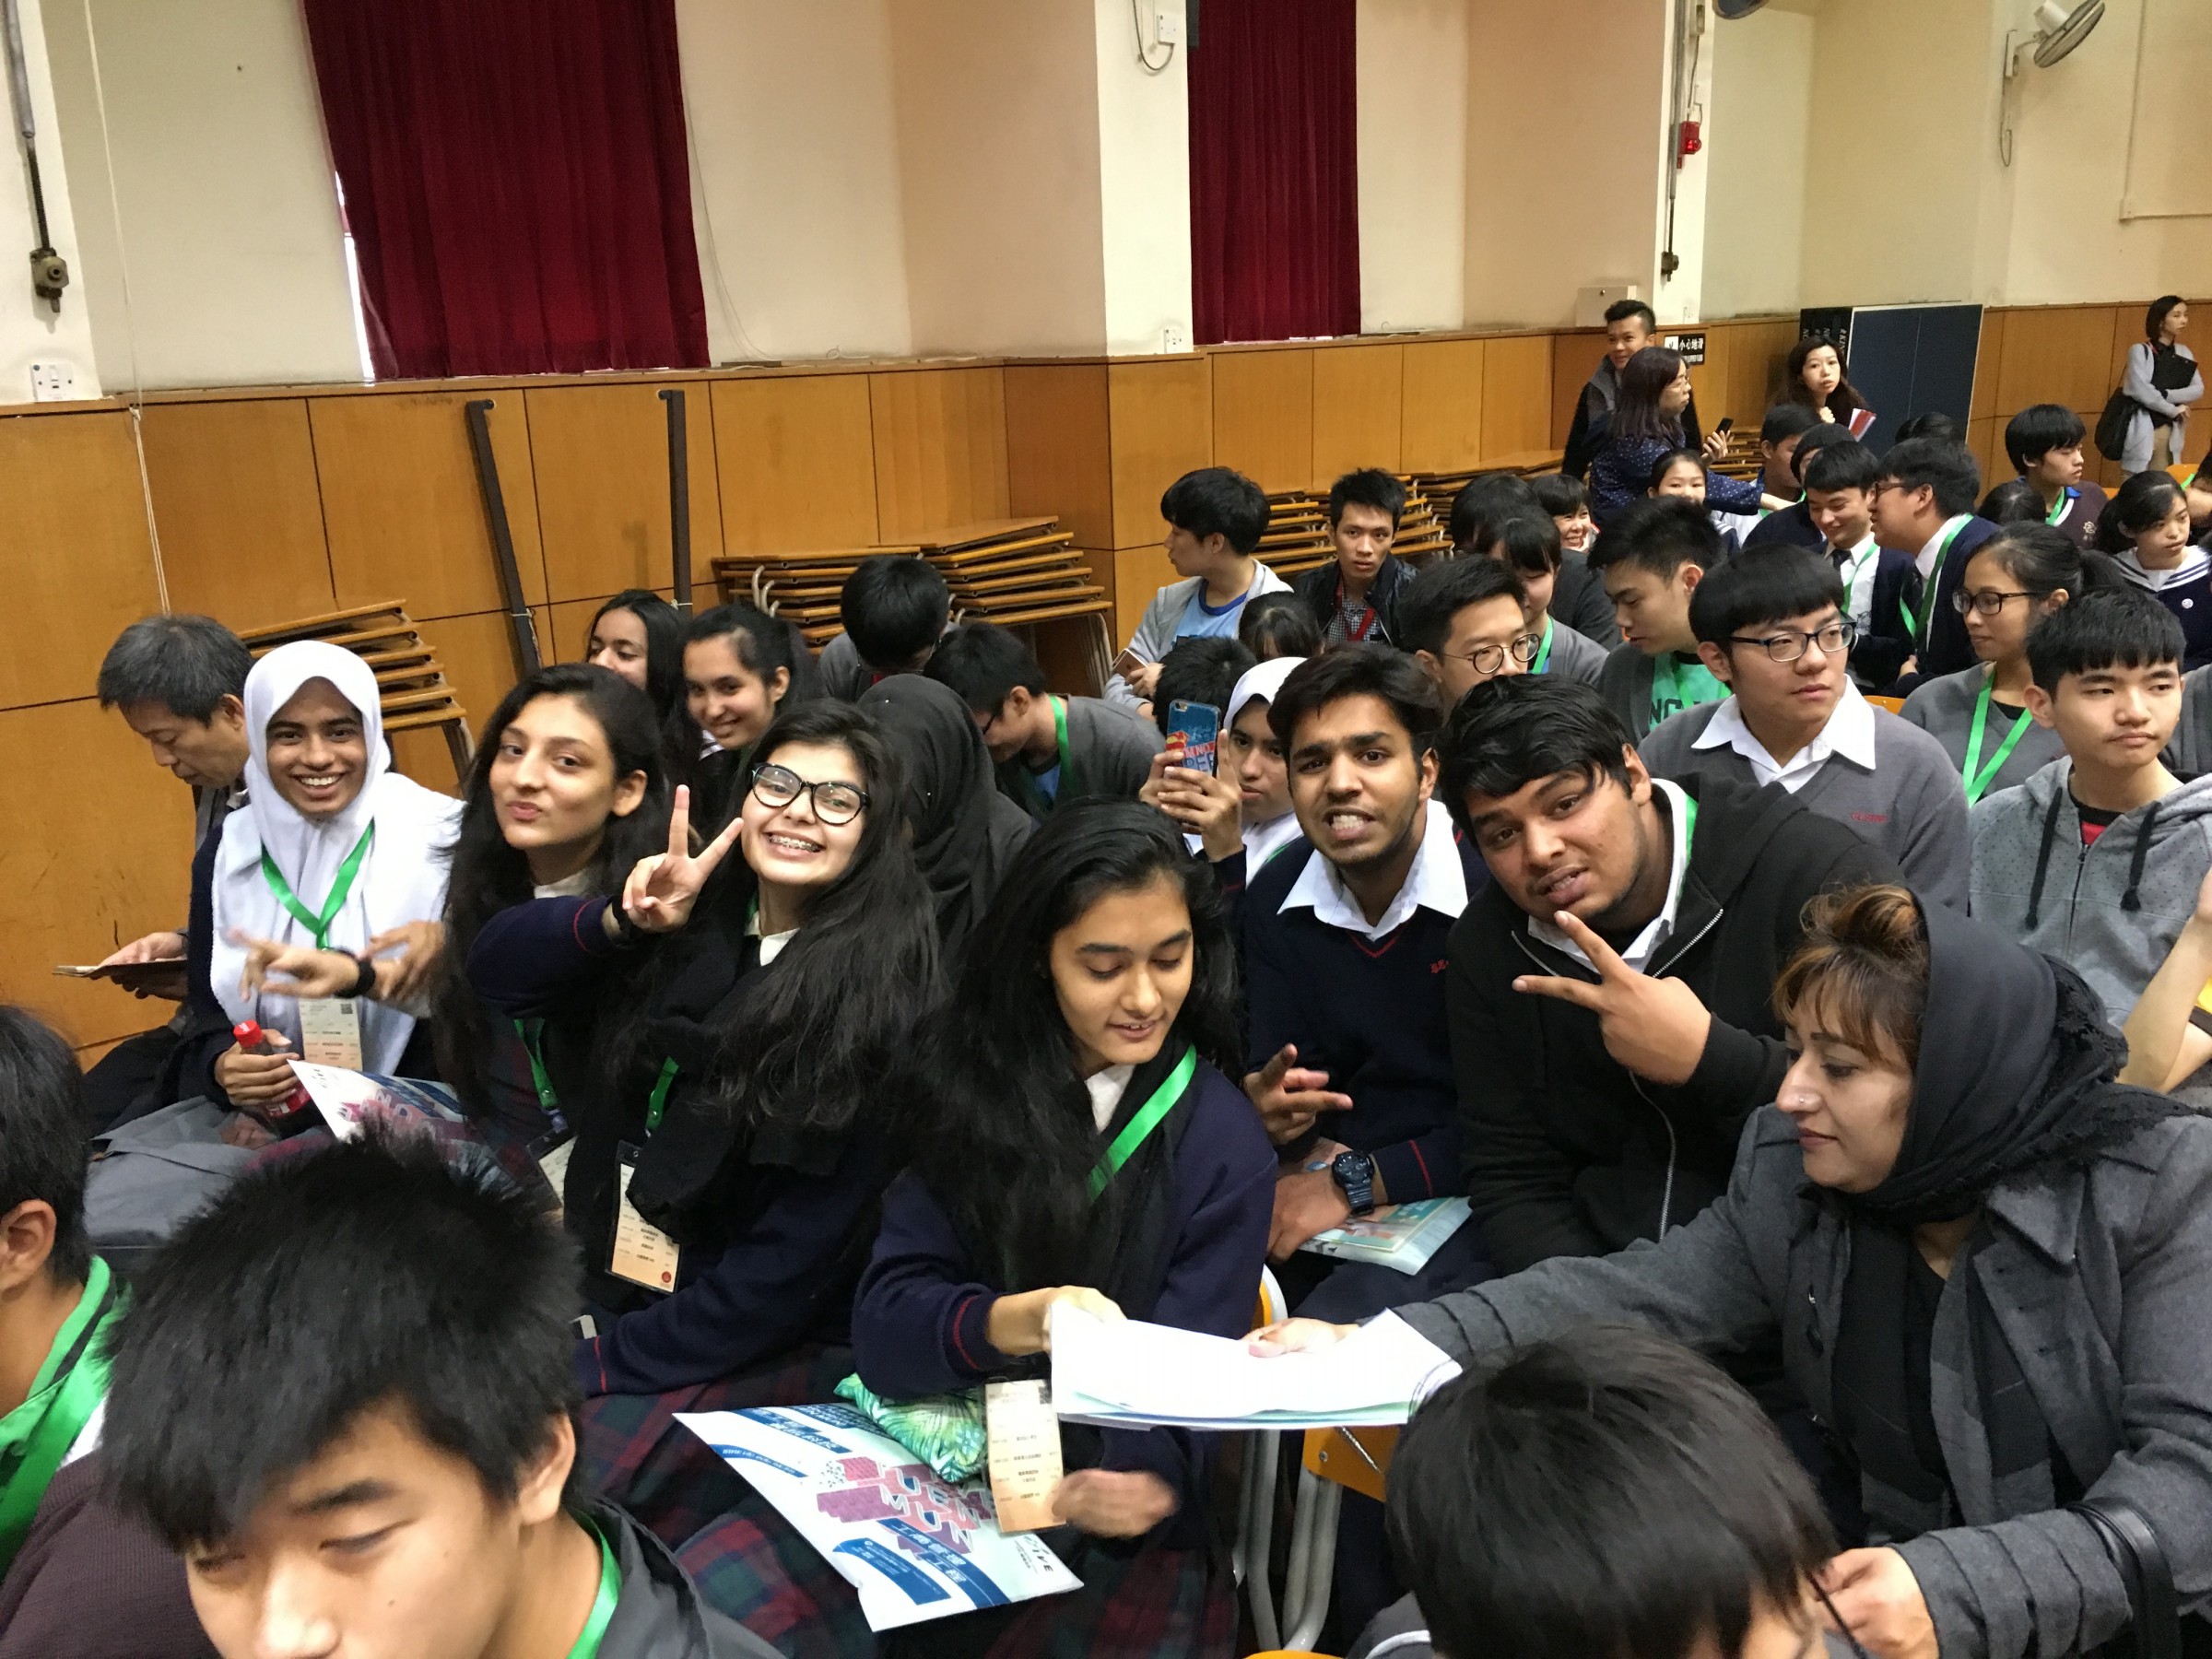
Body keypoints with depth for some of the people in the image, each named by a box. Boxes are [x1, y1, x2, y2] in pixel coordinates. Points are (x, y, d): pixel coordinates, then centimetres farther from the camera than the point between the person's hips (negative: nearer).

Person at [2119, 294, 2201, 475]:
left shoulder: (2184, 353, 13)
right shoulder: (2140, 350, -4)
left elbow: (2198, 389, 3)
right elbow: (2140, 390, -15)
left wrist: (2165, 395, -12)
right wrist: (2173, 410, -9)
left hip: (2171, 431, 5)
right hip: (2143, 430, -5)